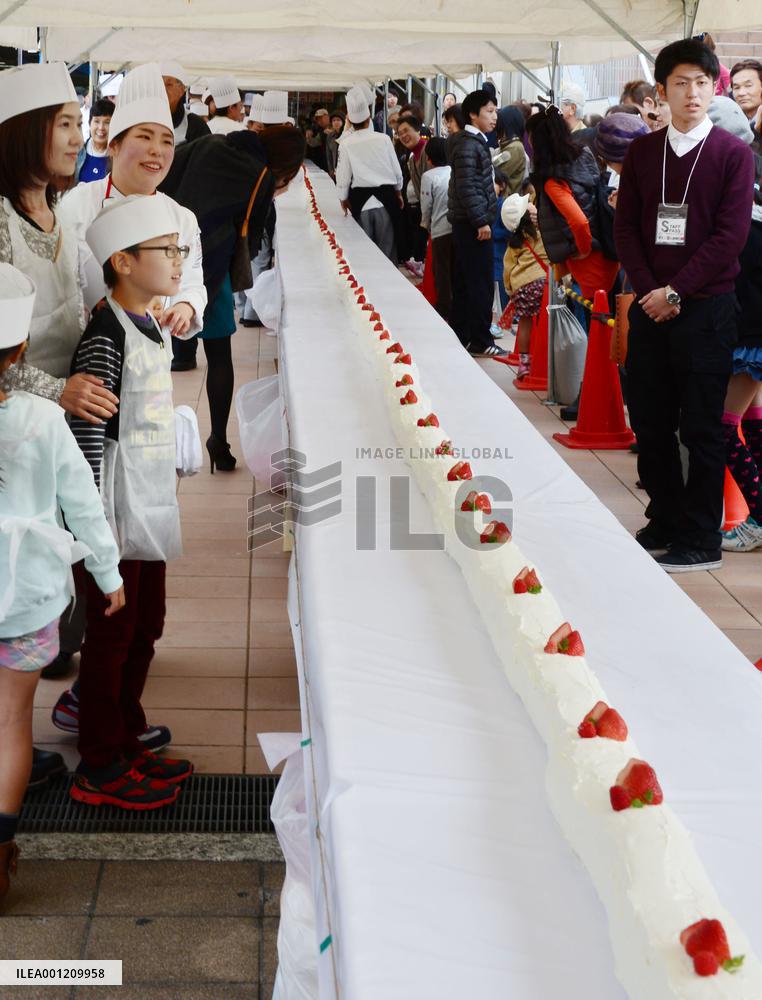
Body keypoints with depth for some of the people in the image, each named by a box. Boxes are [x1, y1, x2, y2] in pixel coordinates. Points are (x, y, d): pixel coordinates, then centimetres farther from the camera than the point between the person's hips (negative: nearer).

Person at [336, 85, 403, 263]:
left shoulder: (346, 144, -8)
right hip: (385, 198, 0)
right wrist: (398, 191, 20)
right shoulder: (384, 139, -5)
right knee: (387, 248, 6)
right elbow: (397, 170, 3)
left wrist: (343, 199, 14)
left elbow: (343, 176, -2)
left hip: (361, 201, 0)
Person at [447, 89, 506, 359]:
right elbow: (466, 187, -20)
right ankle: (480, 341, -2)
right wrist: (481, 221, -20)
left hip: (467, 223, 10)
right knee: (481, 284, -6)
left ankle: (460, 334, 21)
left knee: (464, 281, 14)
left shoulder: (476, 141, 17)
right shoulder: (468, 145, -14)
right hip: (473, 224, -10)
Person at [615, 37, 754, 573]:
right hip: (650, 305, 4)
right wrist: (647, 289, -7)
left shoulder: (734, 153, -3)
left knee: (701, 427, 0)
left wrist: (675, 291, -13)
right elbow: (626, 226, 7)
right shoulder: (642, 152, 9)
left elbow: (731, 235, -9)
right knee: (650, 422, 9)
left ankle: (701, 540, 9)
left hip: (704, 308, -4)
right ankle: (666, 521, 23)